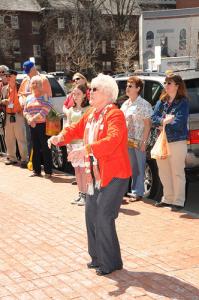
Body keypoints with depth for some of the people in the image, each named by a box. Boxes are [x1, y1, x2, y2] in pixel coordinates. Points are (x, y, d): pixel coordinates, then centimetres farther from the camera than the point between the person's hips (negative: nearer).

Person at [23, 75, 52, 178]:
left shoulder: (44, 96, -1)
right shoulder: (29, 97, 17)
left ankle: (48, 171, -1)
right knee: (35, 148, 10)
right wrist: (29, 119, -7)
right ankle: (36, 170, 18)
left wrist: (34, 118, -14)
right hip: (32, 126, 6)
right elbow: (25, 111, 14)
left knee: (45, 148, -5)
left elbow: (46, 110, -12)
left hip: (43, 125, -6)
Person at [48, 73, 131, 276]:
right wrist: (60, 137, -3)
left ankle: (111, 263, 7)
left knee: (104, 218, -7)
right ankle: (98, 257, 26)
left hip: (114, 175, -9)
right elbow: (76, 129, 18)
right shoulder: (90, 114, 10)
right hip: (95, 174, 9)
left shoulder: (115, 115, -17)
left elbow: (112, 141, -32)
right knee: (91, 215, 12)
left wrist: (85, 150, -40)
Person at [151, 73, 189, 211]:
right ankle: (168, 199, 28)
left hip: (177, 142, -7)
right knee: (164, 173, 15)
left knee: (177, 173, 1)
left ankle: (178, 201, 10)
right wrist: (165, 120, -15)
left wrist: (163, 122, -8)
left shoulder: (183, 102, -8)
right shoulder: (162, 102, 10)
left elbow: (178, 123, -18)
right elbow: (154, 118, 2)